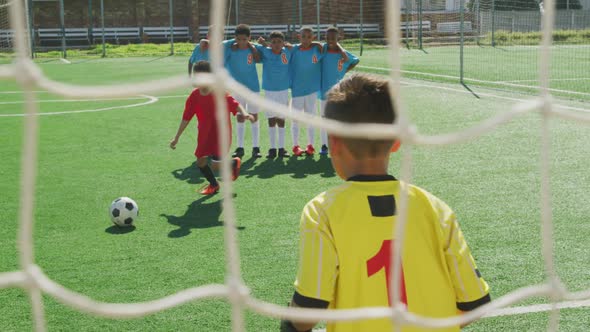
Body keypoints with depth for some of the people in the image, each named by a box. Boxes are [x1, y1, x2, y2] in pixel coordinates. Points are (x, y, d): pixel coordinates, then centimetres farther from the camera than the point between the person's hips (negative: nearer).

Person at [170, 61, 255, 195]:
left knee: (216, 165, -11)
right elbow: (186, 118, 2)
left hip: (221, 134, -5)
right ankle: (214, 184, 32)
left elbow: (235, 105, -15)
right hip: (205, 135, 5)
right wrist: (176, 138, 4)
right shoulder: (194, 97, -5)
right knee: (200, 162, 4)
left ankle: (234, 163, 24)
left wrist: (244, 114, -37)